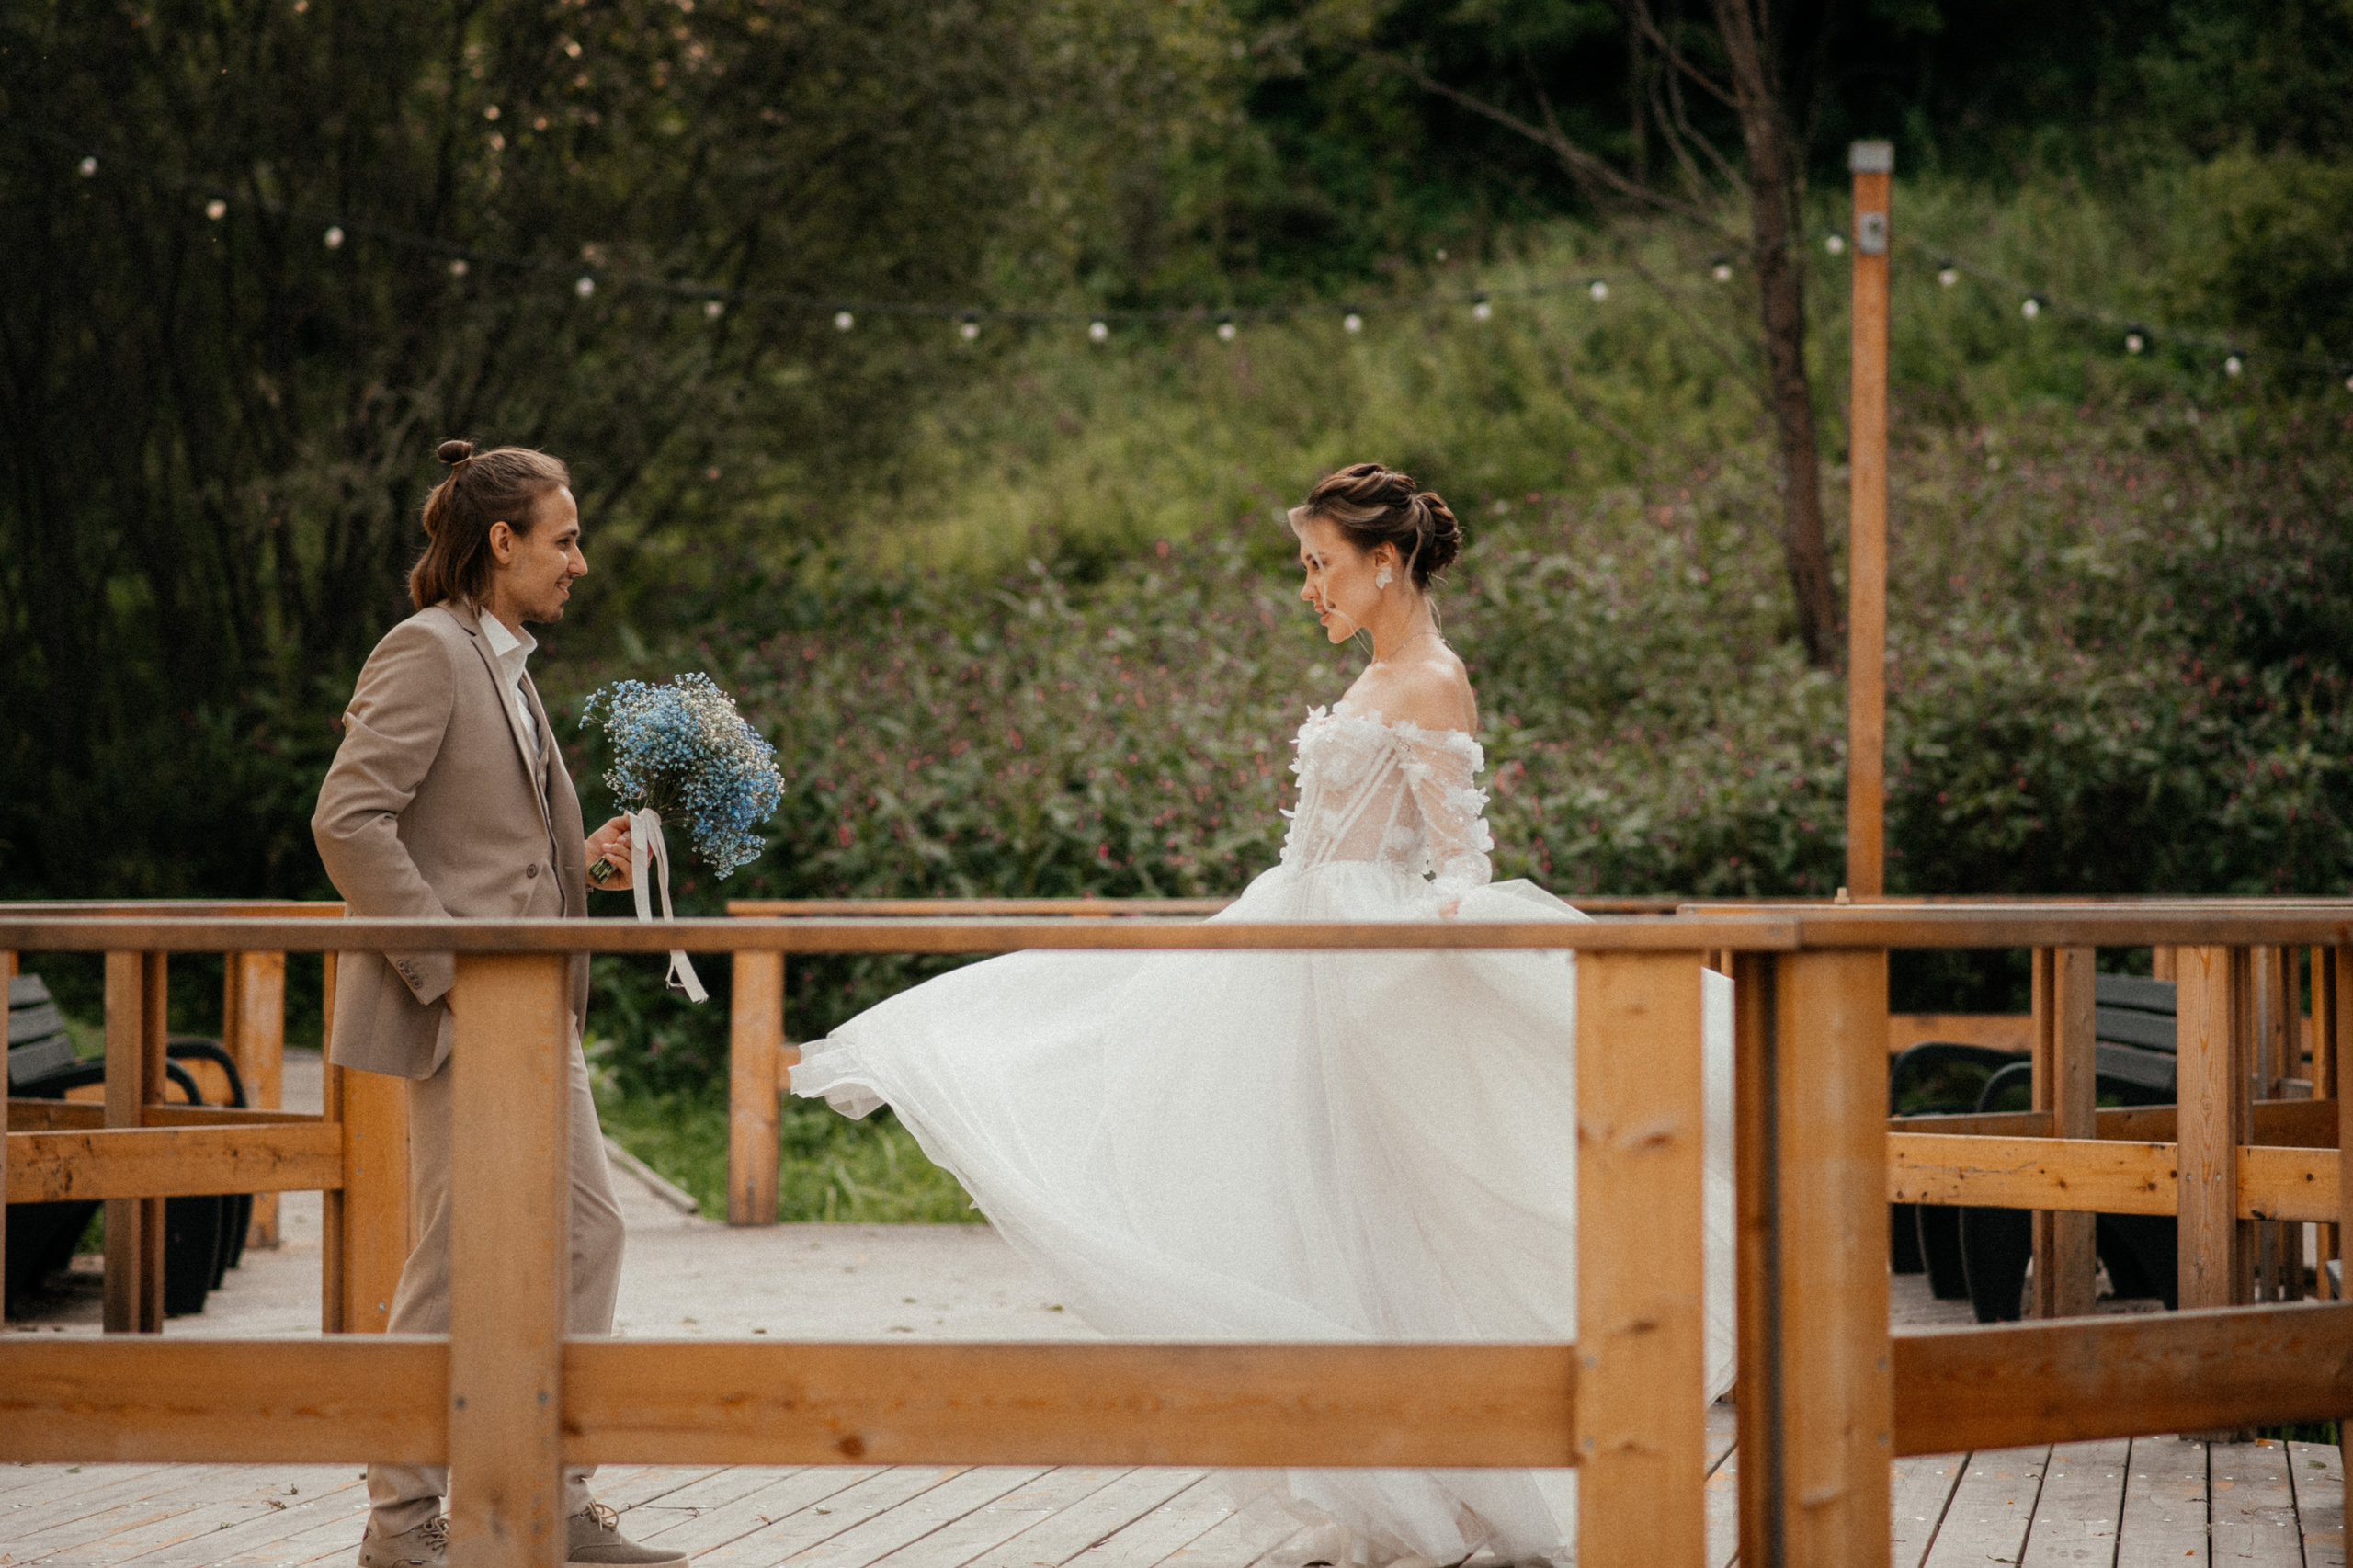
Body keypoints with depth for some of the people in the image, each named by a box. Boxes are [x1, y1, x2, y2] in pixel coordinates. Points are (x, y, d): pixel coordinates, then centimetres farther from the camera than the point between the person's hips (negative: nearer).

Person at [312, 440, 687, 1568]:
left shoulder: (504, 666, 17)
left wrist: (581, 861, 9)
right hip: (462, 1009, -10)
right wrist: (447, 966, -22)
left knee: (587, 1231, 9)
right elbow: (348, 820, -20)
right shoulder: (428, 652, -11)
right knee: (455, 1260, -5)